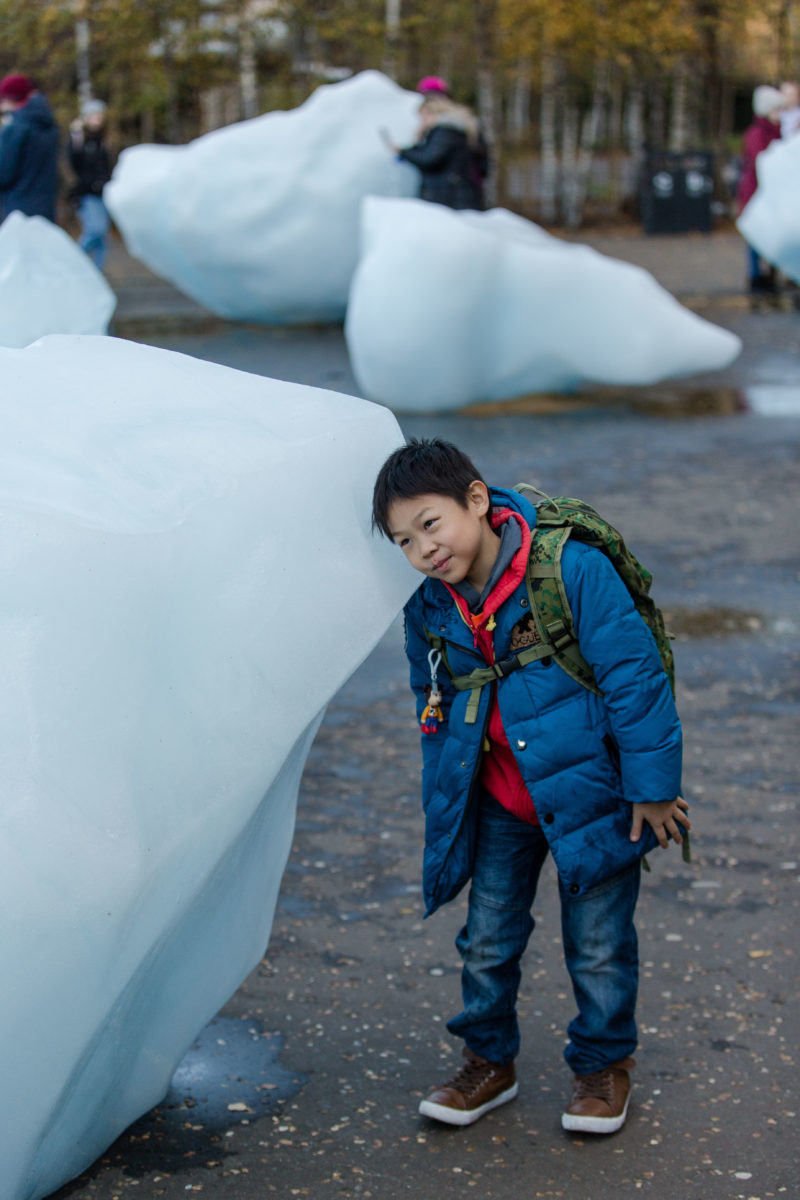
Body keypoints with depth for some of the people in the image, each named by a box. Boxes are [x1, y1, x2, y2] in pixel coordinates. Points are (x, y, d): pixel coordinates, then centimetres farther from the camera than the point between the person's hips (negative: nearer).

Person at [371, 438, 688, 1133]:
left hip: (588, 793, -4)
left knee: (598, 945, 8)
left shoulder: (573, 571, -21)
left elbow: (634, 676, -16)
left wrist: (652, 787, -13)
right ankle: (489, 1062, 33)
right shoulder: (429, 613, -4)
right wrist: (443, 808, 18)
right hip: (498, 808, 4)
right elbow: (435, 713, 14)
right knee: (487, 940, 13)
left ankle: (604, 1064, 29)